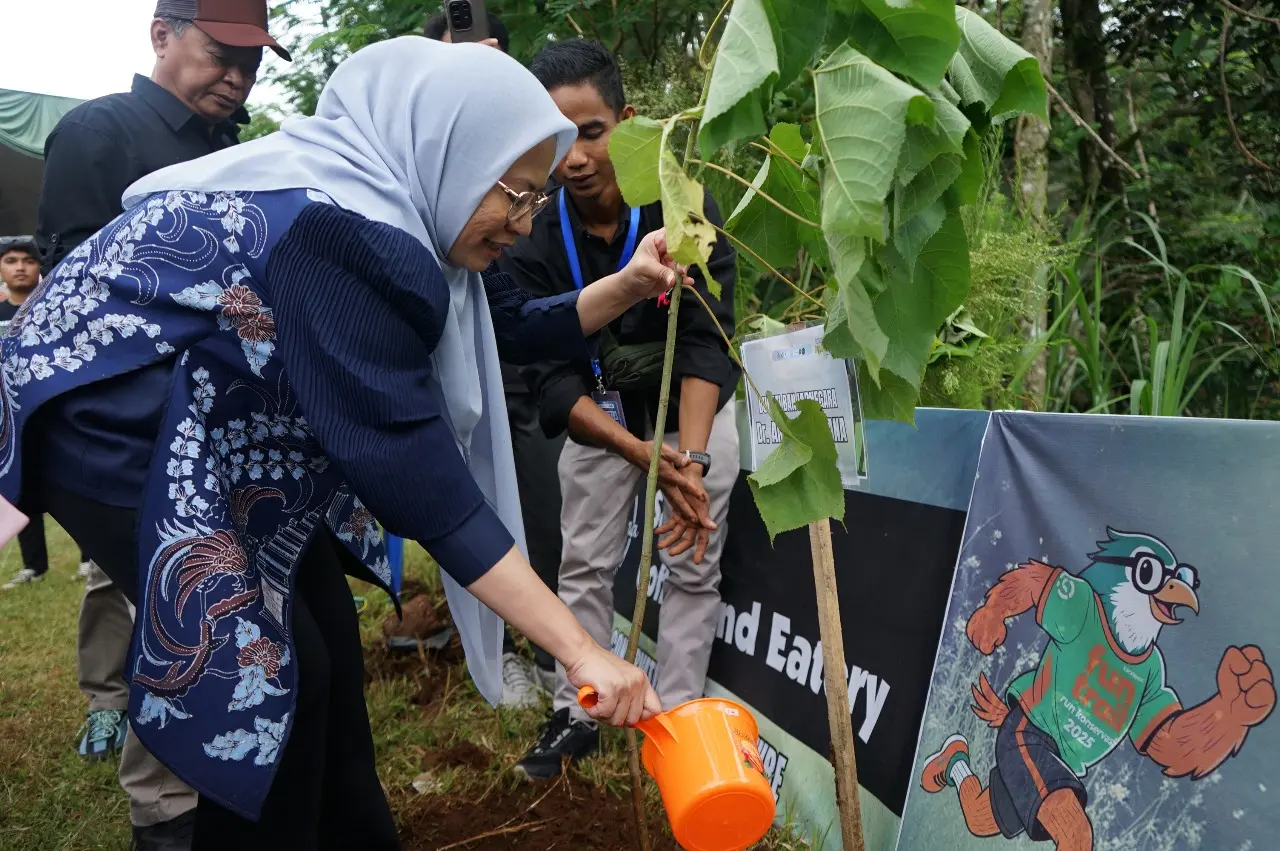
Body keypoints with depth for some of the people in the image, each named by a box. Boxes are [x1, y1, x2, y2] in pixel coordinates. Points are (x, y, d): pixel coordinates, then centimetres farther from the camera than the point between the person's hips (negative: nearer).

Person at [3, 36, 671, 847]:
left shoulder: (396, 211, -2)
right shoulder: (341, 230, -31)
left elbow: (510, 328, 9)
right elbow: (405, 457, -36)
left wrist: (628, 287, -8)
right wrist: (579, 648, -35)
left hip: (218, 421, 9)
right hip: (109, 414, -9)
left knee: (326, 635, 9)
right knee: (267, 660, -10)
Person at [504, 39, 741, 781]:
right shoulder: (534, 242, -21)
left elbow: (706, 342, -29)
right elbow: (551, 375, -24)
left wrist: (690, 455, -44)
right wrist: (643, 455, -38)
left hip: (695, 408, -1)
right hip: (599, 414, 2)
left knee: (693, 568, 1)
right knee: (584, 564, 5)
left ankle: (676, 721, 14)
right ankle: (575, 716, 20)